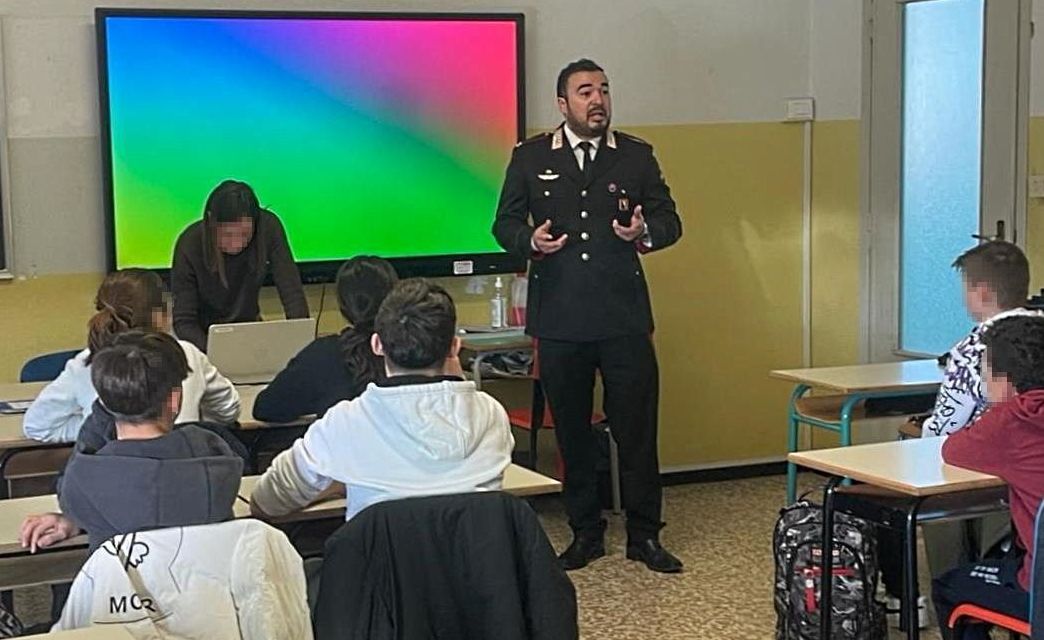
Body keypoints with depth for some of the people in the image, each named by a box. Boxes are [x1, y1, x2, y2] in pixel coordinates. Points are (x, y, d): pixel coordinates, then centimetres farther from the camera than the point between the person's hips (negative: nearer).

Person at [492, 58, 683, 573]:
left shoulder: (636, 156, 8)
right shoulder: (530, 158, 7)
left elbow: (669, 220, 10)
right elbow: (505, 223, 10)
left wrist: (645, 232, -12)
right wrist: (530, 240, -11)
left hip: (624, 317, 0)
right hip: (560, 319, 0)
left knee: (637, 428, 0)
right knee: (572, 430, 8)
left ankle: (644, 535, 13)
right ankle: (586, 534, 21)